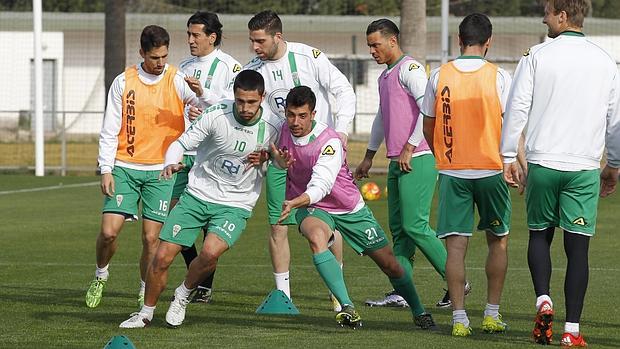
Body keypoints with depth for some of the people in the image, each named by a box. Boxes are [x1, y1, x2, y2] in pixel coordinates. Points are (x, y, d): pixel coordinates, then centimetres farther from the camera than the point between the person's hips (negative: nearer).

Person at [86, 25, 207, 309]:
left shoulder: (177, 80, -1)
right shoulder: (123, 82, 1)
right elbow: (109, 131, 4)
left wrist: (200, 93, -31)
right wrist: (106, 170, -3)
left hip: (161, 171, 0)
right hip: (125, 167, 1)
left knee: (151, 238, -4)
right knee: (109, 232, -8)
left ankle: (146, 293, 15)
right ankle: (100, 276, 19)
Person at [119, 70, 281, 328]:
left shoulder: (273, 127, -11)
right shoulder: (216, 116, -15)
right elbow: (181, 144, -7)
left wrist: (263, 159, -15)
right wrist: (171, 164, -28)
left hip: (235, 205, -1)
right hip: (197, 195, 1)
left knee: (210, 252, -27)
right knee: (162, 257, -5)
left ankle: (183, 295, 3)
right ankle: (146, 313, 18)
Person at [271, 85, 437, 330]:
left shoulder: (330, 142, -27)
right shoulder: (283, 130, -10)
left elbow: (321, 185, -40)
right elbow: (278, 158, 12)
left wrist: (294, 203, -57)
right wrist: (279, 161, -13)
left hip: (350, 209, -2)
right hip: (311, 209, 2)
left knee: (391, 264, 2)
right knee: (316, 236, -36)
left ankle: (418, 312, 29)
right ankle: (347, 307, -36)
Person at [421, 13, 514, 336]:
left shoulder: (439, 76, 1)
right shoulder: (498, 77, -5)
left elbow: (428, 128, 7)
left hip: (451, 172, 1)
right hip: (491, 170, -1)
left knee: (455, 245, 1)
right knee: (498, 241, 15)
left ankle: (459, 318, -6)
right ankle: (492, 314, 16)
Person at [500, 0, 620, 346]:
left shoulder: (537, 56, -2)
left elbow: (517, 107, -3)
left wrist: (509, 156, 5)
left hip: (543, 162, -1)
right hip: (584, 168, 1)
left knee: (540, 235, 17)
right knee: (578, 246, 1)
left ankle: (543, 299, -4)